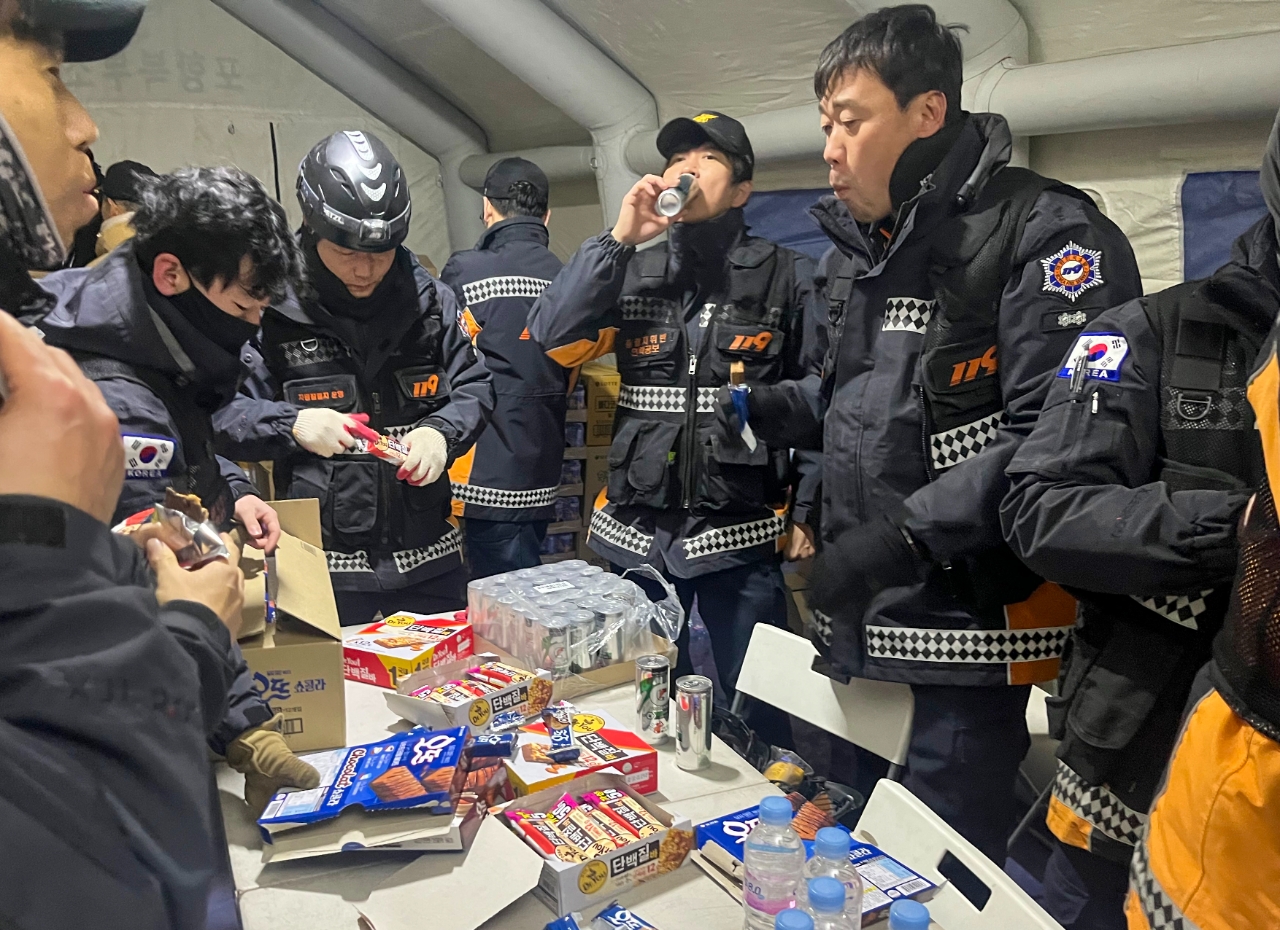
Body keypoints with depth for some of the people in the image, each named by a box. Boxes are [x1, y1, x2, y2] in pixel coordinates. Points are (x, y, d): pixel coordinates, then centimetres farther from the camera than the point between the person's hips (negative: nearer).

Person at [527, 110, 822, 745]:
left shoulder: (786, 277, 1)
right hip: (637, 531, 3)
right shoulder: (632, 273, 9)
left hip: (739, 534, -3)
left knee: (759, 711, 8)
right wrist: (619, 238, -9)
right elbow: (551, 340, -5)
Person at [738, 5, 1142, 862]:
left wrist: (906, 536, -26)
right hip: (857, 623, 8)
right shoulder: (862, 246, 14)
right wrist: (759, 408, 5)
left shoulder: (1047, 235, -13)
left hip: (963, 637, -7)